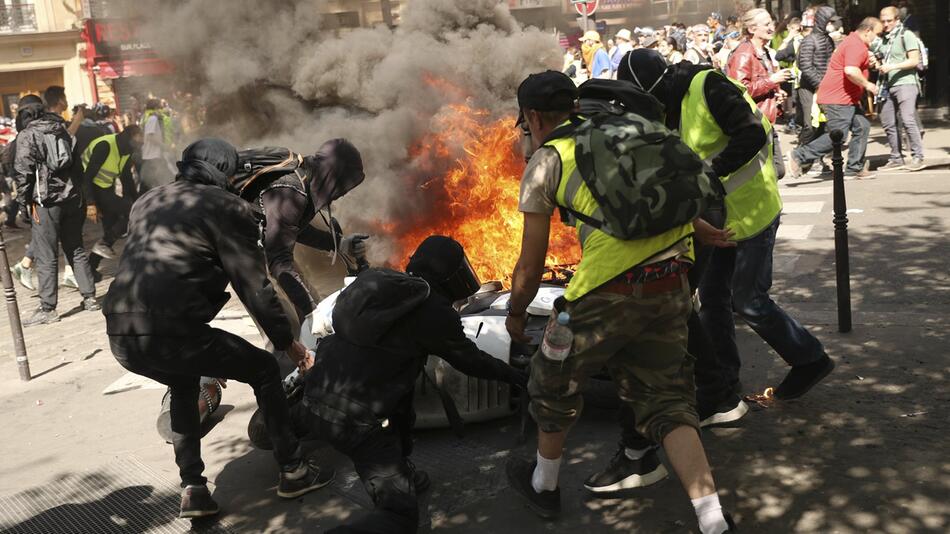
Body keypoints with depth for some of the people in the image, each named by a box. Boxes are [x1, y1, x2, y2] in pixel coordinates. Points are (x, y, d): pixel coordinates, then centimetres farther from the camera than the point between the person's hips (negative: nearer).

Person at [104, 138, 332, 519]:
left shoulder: (147, 201, 24)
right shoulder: (226, 207, 4)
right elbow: (253, 286, 1)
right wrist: (286, 341, 11)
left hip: (121, 335, 7)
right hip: (170, 330, -7)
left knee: (184, 384, 35)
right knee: (263, 370, 16)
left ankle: (192, 489, 27)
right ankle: (292, 472, 23)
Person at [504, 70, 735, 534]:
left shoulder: (546, 159, 5)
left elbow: (531, 263, 6)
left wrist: (515, 313, 21)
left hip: (611, 291, -5)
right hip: (673, 284, 6)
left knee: (555, 381, 20)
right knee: (666, 401, 13)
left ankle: (543, 484, 40)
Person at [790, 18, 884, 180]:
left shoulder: (855, 42, 20)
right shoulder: (856, 45, -16)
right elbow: (850, 70, -31)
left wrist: (868, 62, 19)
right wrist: (867, 85, -18)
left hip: (848, 99, 11)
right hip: (837, 99, -11)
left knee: (862, 127, 8)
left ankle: (854, 168, 13)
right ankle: (799, 156, -6)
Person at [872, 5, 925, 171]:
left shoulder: (906, 35, -4)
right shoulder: (882, 39, 16)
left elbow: (914, 60, -10)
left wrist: (892, 66, -19)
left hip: (905, 83, -7)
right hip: (889, 86, 7)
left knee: (907, 120, -16)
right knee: (888, 123, 6)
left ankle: (918, 157, -11)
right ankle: (896, 159, 14)